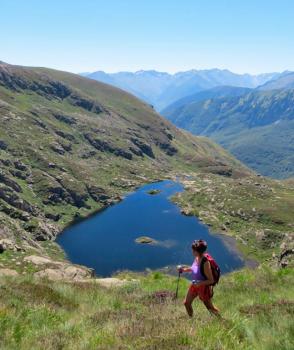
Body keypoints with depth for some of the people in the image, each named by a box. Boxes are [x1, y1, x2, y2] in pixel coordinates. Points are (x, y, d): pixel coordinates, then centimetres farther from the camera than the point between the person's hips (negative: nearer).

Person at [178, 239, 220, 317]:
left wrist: (200, 283, -34)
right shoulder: (197, 258, -10)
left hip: (204, 287, -7)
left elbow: (211, 280, -24)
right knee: (186, 303, 19)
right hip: (195, 285, 8)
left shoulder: (205, 263, -32)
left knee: (210, 307, 15)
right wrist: (185, 269, -2)